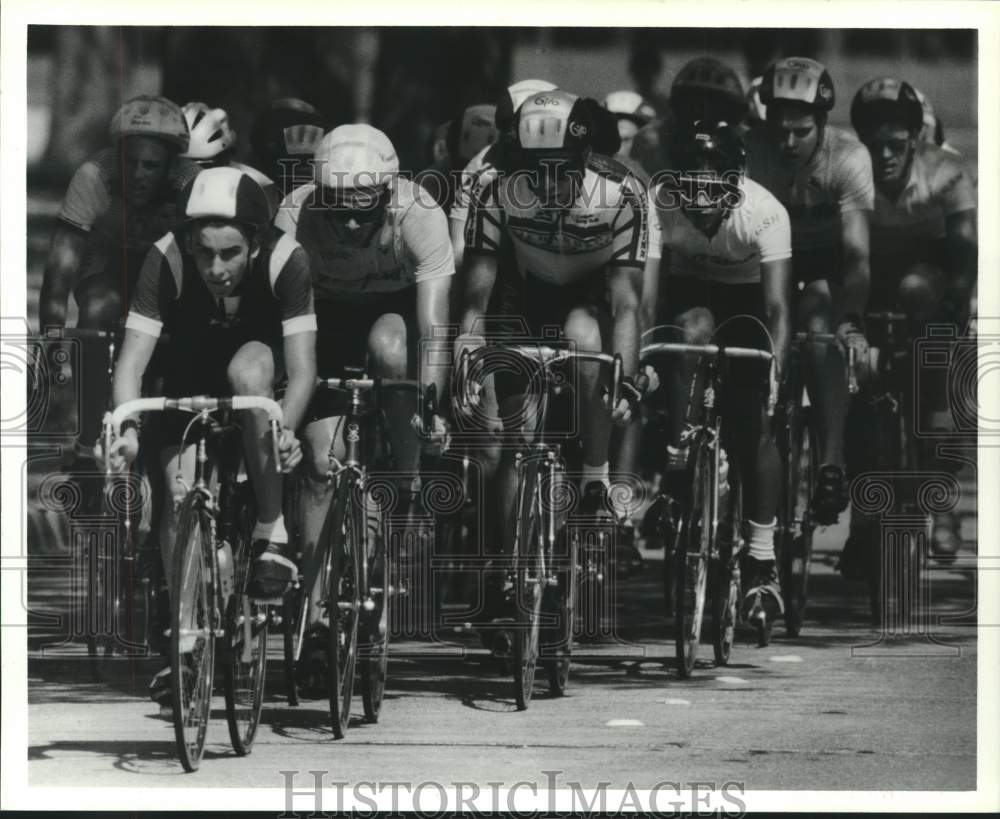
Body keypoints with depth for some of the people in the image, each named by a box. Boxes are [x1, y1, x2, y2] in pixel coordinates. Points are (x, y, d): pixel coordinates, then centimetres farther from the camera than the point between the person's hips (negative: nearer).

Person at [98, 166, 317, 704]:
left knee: (248, 370, -37)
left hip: (259, 357, -1)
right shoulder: (167, 261, -30)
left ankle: (272, 533, -25)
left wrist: (284, 430, -51)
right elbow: (132, 360, -32)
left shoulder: (285, 260, -32)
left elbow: (302, 370, -34)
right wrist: (127, 429, -50)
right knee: (180, 493, -19)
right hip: (190, 374, 1)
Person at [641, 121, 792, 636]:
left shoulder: (765, 212, -31)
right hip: (687, 294, 1)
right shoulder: (660, 202, -28)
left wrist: (777, 373, -45)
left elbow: (778, 307, -33)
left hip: (744, 300, -1)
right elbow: (647, 293, -29)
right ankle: (677, 459, -27)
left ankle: (763, 565, -5)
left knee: (756, 422, -14)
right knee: (694, 328, -37)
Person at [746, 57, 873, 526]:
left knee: (820, 329, -26)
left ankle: (833, 465, -29)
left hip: (825, 265, -3)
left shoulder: (848, 158, -28)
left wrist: (850, 323, -43)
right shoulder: (751, 151, -26)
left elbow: (857, 252, -32)